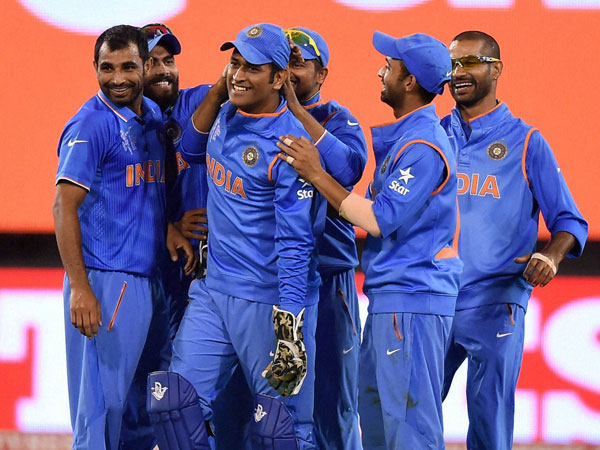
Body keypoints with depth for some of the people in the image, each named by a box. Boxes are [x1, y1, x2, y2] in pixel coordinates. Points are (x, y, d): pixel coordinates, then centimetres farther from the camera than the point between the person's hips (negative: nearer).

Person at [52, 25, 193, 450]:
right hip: (106, 282, -8)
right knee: (103, 404, -9)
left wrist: (170, 227, 4)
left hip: (150, 281, 8)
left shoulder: (153, 116, 14)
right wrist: (79, 288, -23)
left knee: (148, 408, 14)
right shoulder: (91, 125, -9)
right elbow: (65, 207, -15)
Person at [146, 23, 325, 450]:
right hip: (213, 289, 7)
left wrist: (290, 332, -24)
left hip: (270, 302, -7)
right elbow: (192, 153, 33)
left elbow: (294, 246, -20)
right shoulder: (225, 115, 6)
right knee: (173, 402, 0)